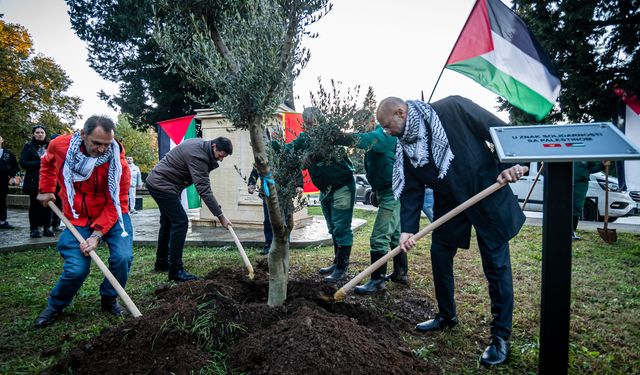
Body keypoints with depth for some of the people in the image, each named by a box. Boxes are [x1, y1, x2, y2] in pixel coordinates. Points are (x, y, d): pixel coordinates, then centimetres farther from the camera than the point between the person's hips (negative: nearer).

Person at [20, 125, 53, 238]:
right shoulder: (28, 146, 4)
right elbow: (23, 163, -3)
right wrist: (39, 163, -13)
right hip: (34, 181, -2)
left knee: (47, 204, 1)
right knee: (34, 205, 3)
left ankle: (47, 227, 10)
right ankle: (34, 229, 10)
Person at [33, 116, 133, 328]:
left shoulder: (117, 162, -20)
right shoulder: (60, 146, -12)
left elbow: (115, 204, -17)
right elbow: (48, 163, 17)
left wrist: (97, 234, -23)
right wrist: (46, 189, 13)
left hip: (111, 216, -1)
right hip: (78, 219, 1)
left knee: (122, 258, -18)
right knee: (76, 269, -10)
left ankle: (109, 300, 10)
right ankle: (55, 306, 22)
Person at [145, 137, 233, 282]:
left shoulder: (201, 144, 4)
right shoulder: (198, 155, -26)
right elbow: (204, 190, -30)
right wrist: (221, 216, -28)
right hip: (162, 185, -11)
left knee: (168, 222, 17)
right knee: (180, 222, -13)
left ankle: (161, 263, 30)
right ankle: (175, 270, -8)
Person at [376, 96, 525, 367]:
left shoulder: (452, 109, -17)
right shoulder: (405, 147, -1)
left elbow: (500, 130, -11)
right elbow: (411, 190, -2)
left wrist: (509, 164, -22)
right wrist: (408, 228, -12)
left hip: (488, 195, -6)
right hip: (449, 203, 6)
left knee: (497, 266, 0)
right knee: (439, 256, 10)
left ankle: (501, 336, 13)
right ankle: (447, 316, 31)